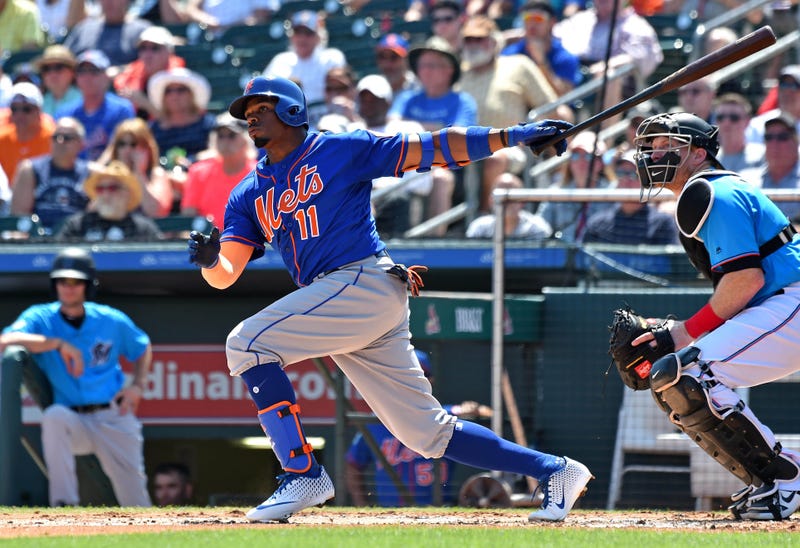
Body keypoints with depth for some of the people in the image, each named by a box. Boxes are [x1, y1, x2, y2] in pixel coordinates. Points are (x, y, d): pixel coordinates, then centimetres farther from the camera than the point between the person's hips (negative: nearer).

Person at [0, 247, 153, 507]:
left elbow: (143, 349, 22)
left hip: (115, 418, 2)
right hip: (73, 422, -2)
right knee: (54, 415, -36)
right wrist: (59, 344, -28)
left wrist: (137, 386, 4)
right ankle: (64, 503, -37)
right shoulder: (41, 318, -3)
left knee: (134, 494, -7)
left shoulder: (112, 321, 4)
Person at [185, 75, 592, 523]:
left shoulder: (343, 150, 5)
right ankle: (554, 471, 14)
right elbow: (226, 276, 11)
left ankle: (303, 473, -14)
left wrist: (512, 136, -7)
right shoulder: (249, 195, 20)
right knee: (428, 433, 5)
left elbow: (432, 148, 1)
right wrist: (210, 261, -13)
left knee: (248, 343, -17)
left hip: (367, 282, -7)